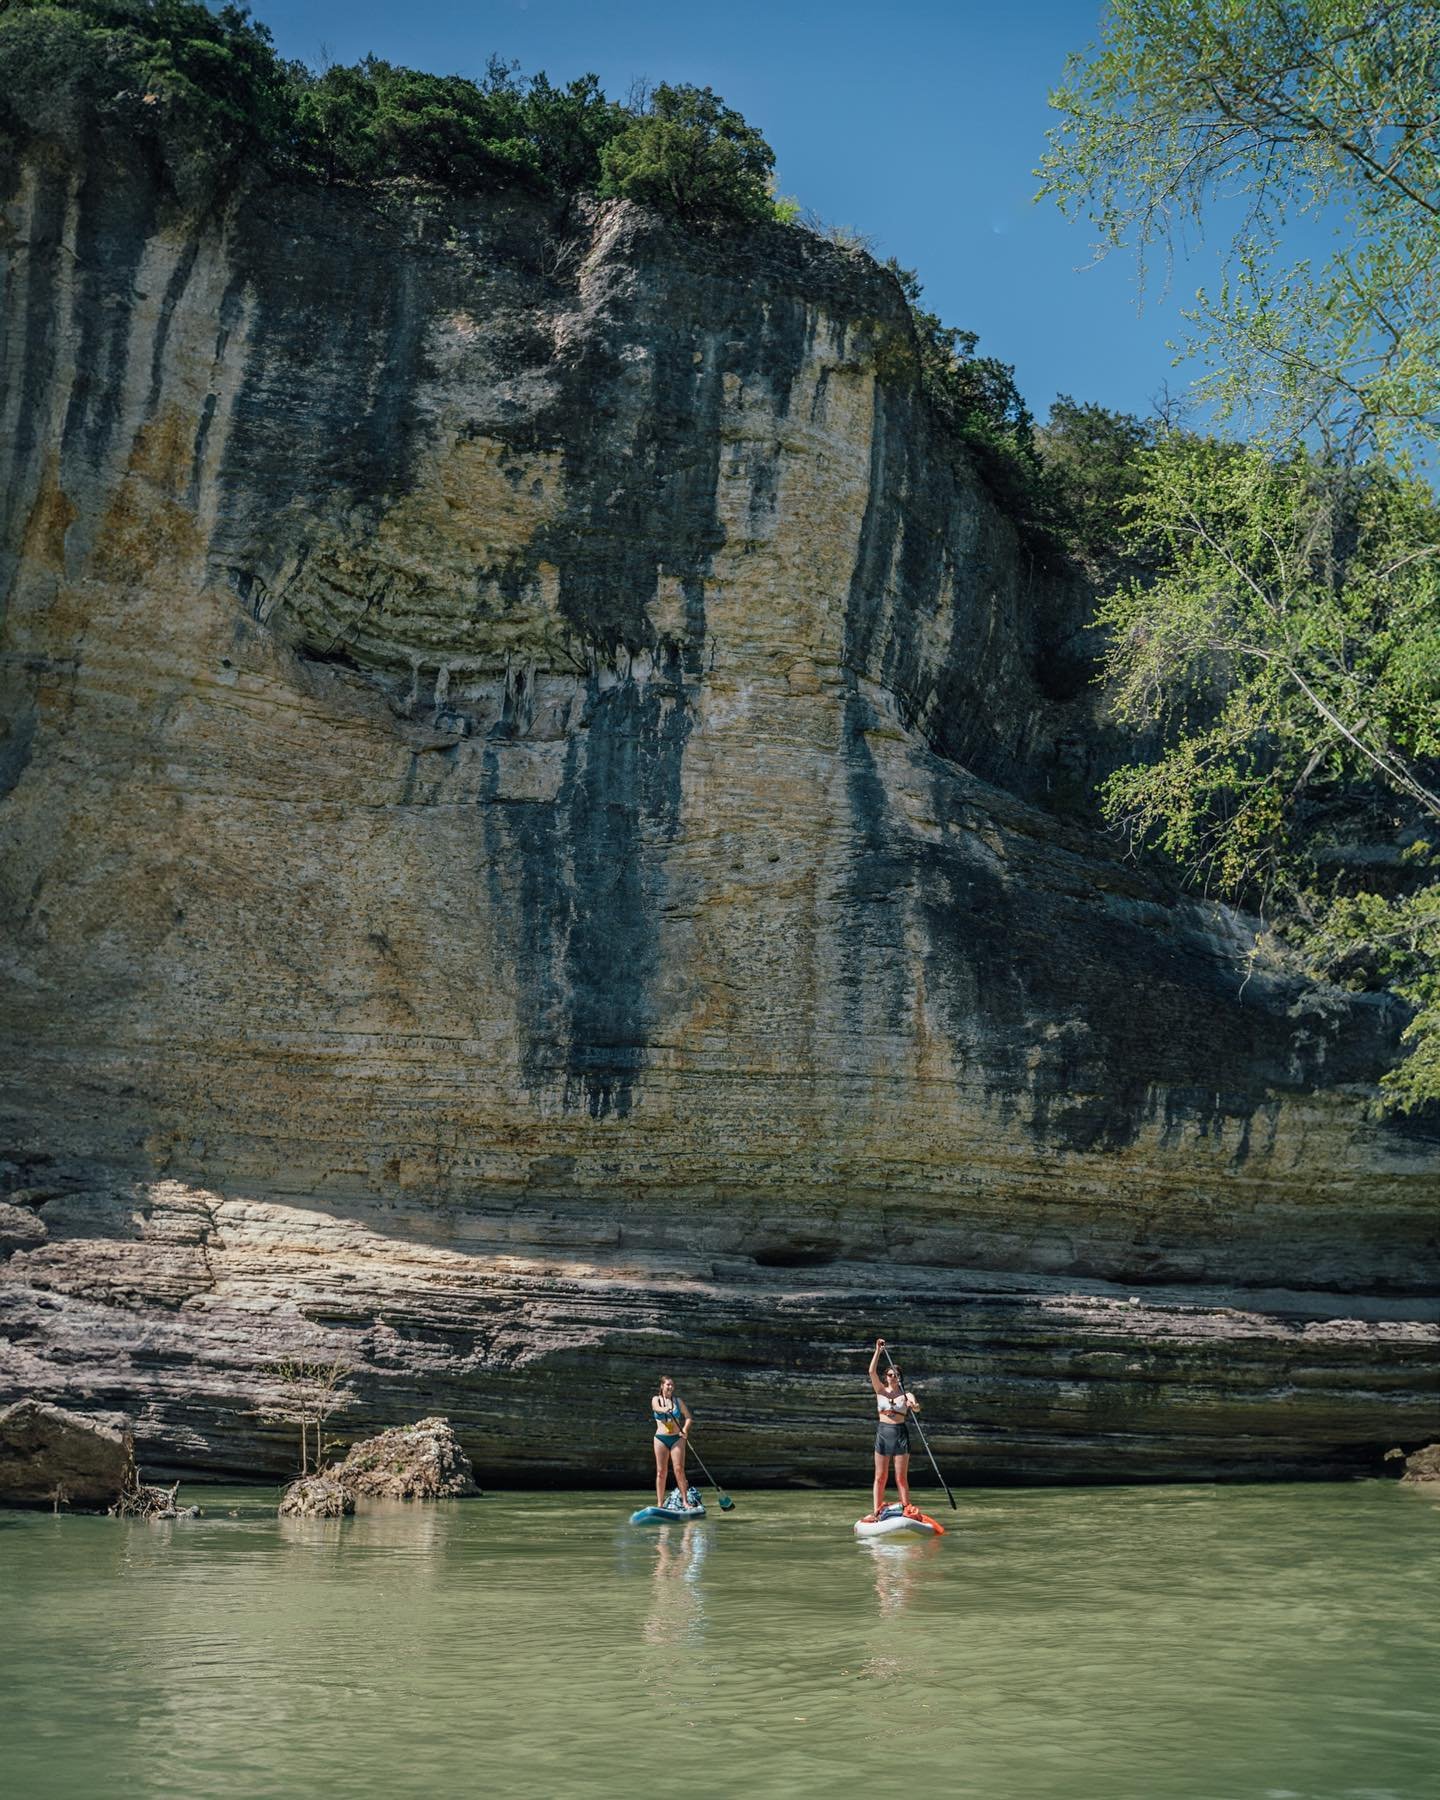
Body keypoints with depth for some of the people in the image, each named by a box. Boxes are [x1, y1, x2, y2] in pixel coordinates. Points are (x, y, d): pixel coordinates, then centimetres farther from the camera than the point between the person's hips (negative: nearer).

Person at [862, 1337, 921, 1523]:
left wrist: (913, 1406, -40)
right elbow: (872, 1371, -8)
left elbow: (917, 1407, -17)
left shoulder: (905, 1394, 2)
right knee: (880, 1477, 3)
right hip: (883, 1433, 2)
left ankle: (907, 1511, 1)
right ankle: (876, 1512, 5)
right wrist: (878, 1351, -13)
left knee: (901, 1478, -1)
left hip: (900, 1434, -2)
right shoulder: (880, 1390, 6)